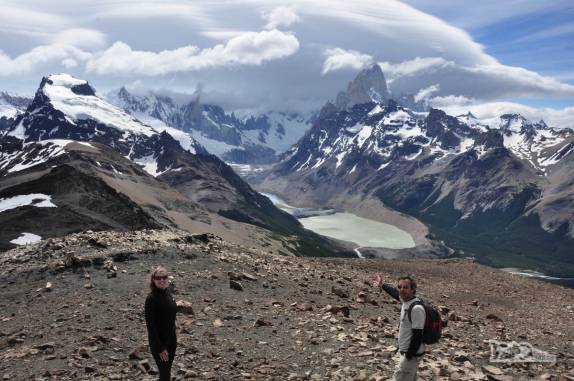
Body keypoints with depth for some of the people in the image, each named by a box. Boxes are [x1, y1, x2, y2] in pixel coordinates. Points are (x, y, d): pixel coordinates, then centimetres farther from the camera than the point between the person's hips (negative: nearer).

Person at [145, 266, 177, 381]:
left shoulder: (167, 292, 0)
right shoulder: (151, 298, -22)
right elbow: (150, 325, -21)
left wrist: (174, 338, 15)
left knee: (167, 371, 19)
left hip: (171, 340, 7)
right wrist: (160, 348, -19)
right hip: (159, 342, -7)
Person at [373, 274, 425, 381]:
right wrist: (382, 285, 35)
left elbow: (417, 336, -25)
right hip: (407, 351, 9)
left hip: (412, 354, -9)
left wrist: (408, 357, -20)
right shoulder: (406, 300, 0)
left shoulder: (417, 308, -26)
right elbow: (396, 294, 24)